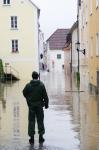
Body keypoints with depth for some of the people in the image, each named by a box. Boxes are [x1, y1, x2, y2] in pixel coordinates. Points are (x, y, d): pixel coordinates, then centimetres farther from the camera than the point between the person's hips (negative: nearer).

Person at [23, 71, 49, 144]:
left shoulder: (28, 85, -6)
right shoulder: (41, 85, -8)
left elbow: (24, 93, 9)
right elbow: (45, 96, -8)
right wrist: (46, 104, 3)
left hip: (31, 105, 0)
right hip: (39, 105, 0)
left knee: (31, 121, 6)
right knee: (40, 121, 11)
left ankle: (32, 137, 5)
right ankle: (41, 136, 14)